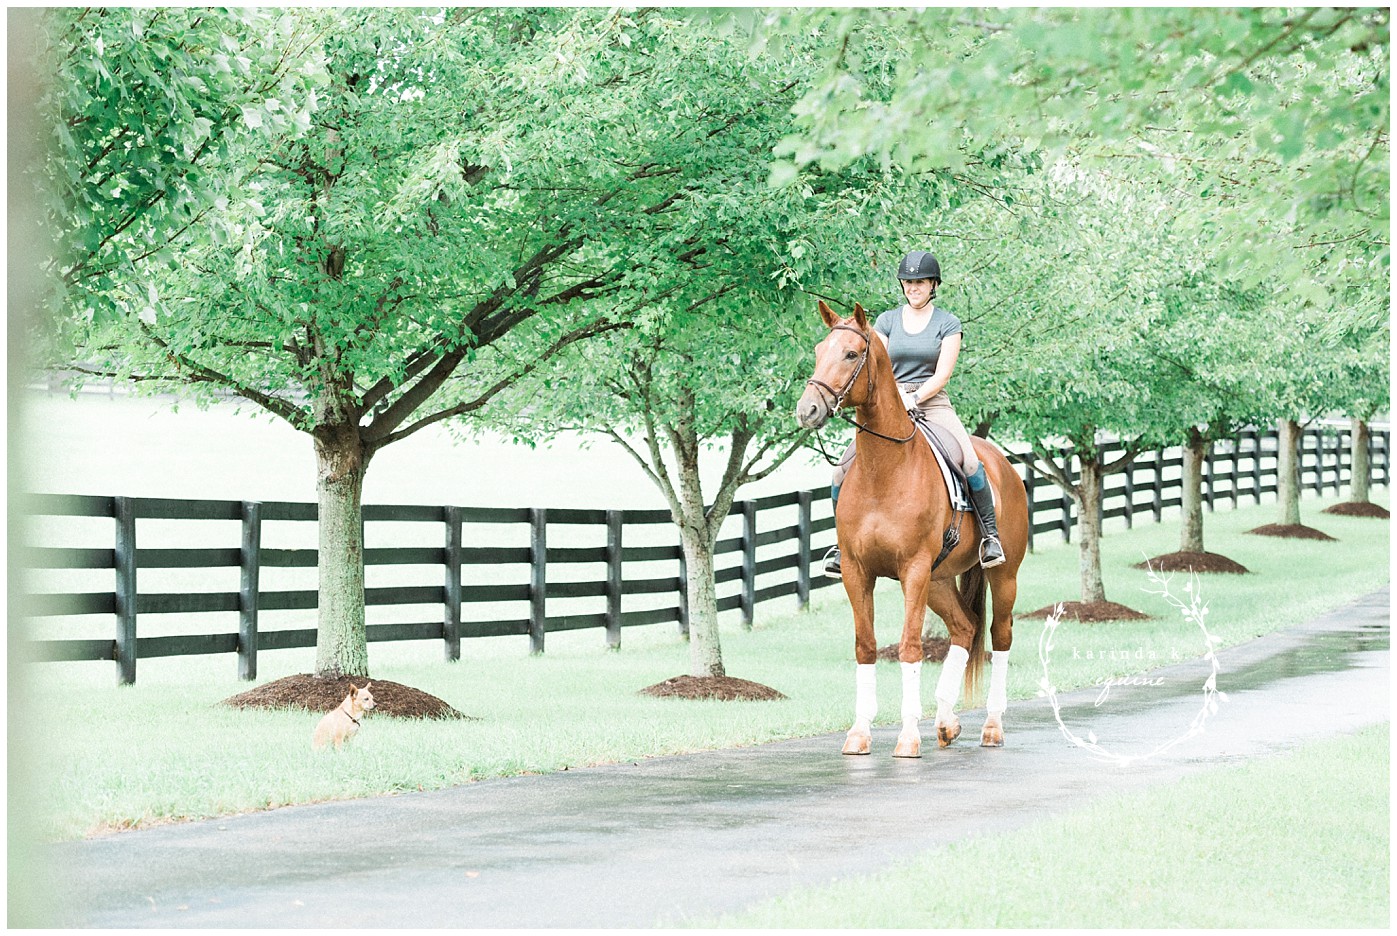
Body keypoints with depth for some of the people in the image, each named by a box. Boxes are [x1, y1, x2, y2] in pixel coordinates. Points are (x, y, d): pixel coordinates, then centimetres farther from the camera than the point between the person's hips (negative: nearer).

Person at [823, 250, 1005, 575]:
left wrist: (914, 398, -19)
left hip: (932, 404, -2)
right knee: (844, 470, -14)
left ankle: (990, 535, -15)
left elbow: (942, 374, -4)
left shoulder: (948, 324, 5)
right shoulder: (887, 320, 11)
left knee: (970, 463, -28)